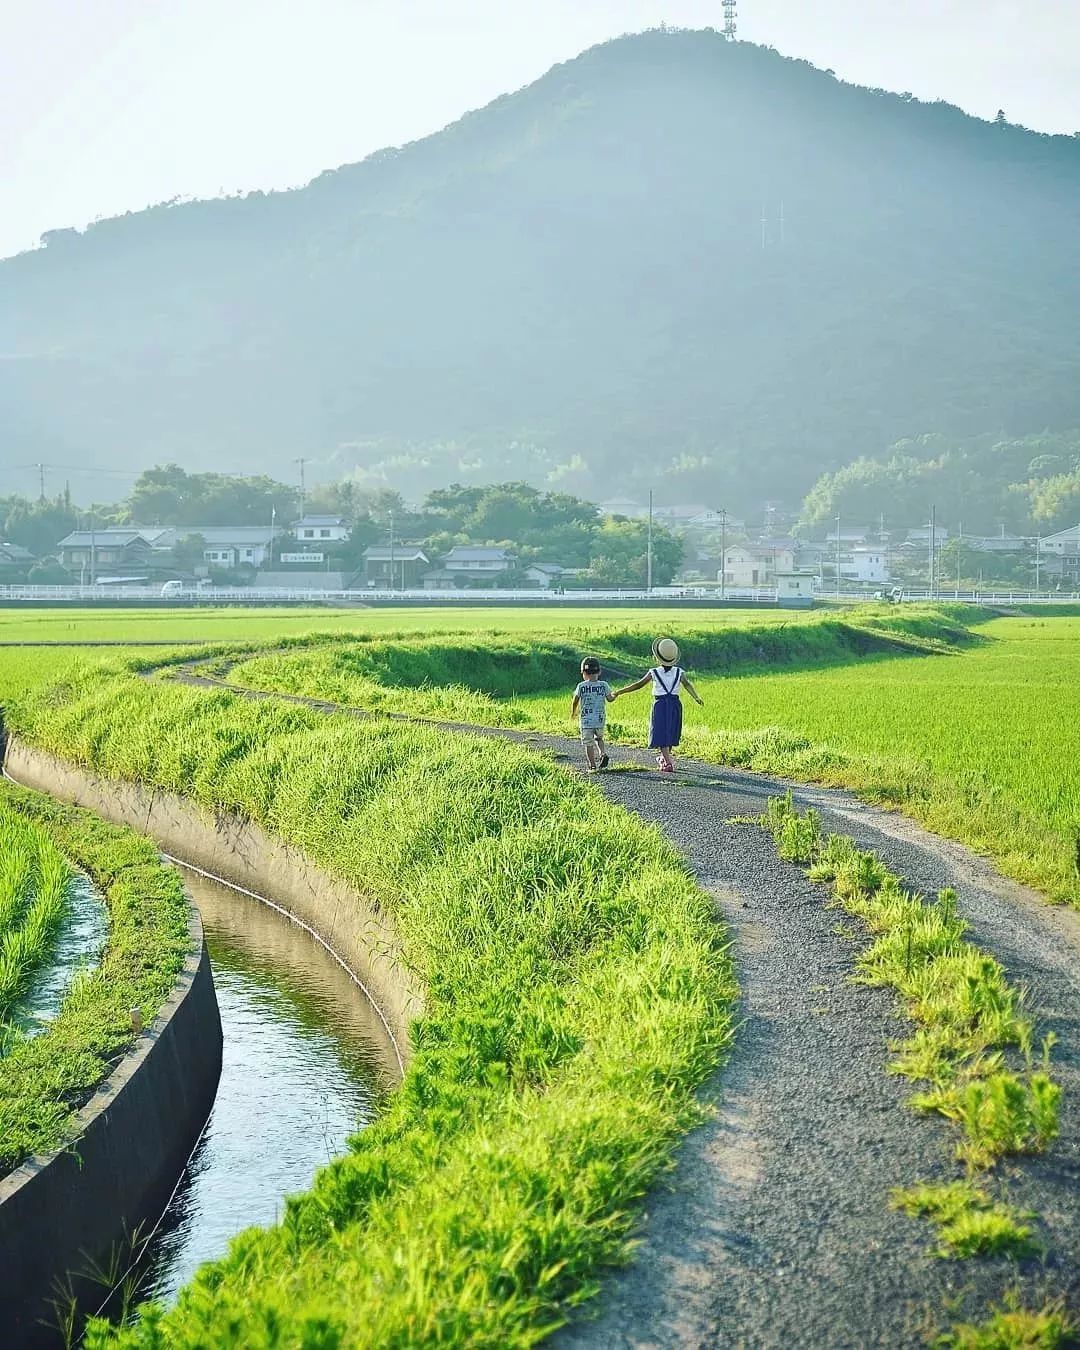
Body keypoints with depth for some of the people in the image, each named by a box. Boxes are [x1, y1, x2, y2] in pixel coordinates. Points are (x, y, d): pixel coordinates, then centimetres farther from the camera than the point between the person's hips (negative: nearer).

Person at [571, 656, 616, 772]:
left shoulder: (581, 686, -7)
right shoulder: (604, 685, -2)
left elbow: (575, 702, -3)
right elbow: (610, 699, 7)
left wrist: (573, 713, 15)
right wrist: (615, 695, 30)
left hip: (586, 720, -2)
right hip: (600, 719, 2)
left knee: (588, 743, 4)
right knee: (599, 738, 25)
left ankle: (592, 765, 1)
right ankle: (603, 754, 2)